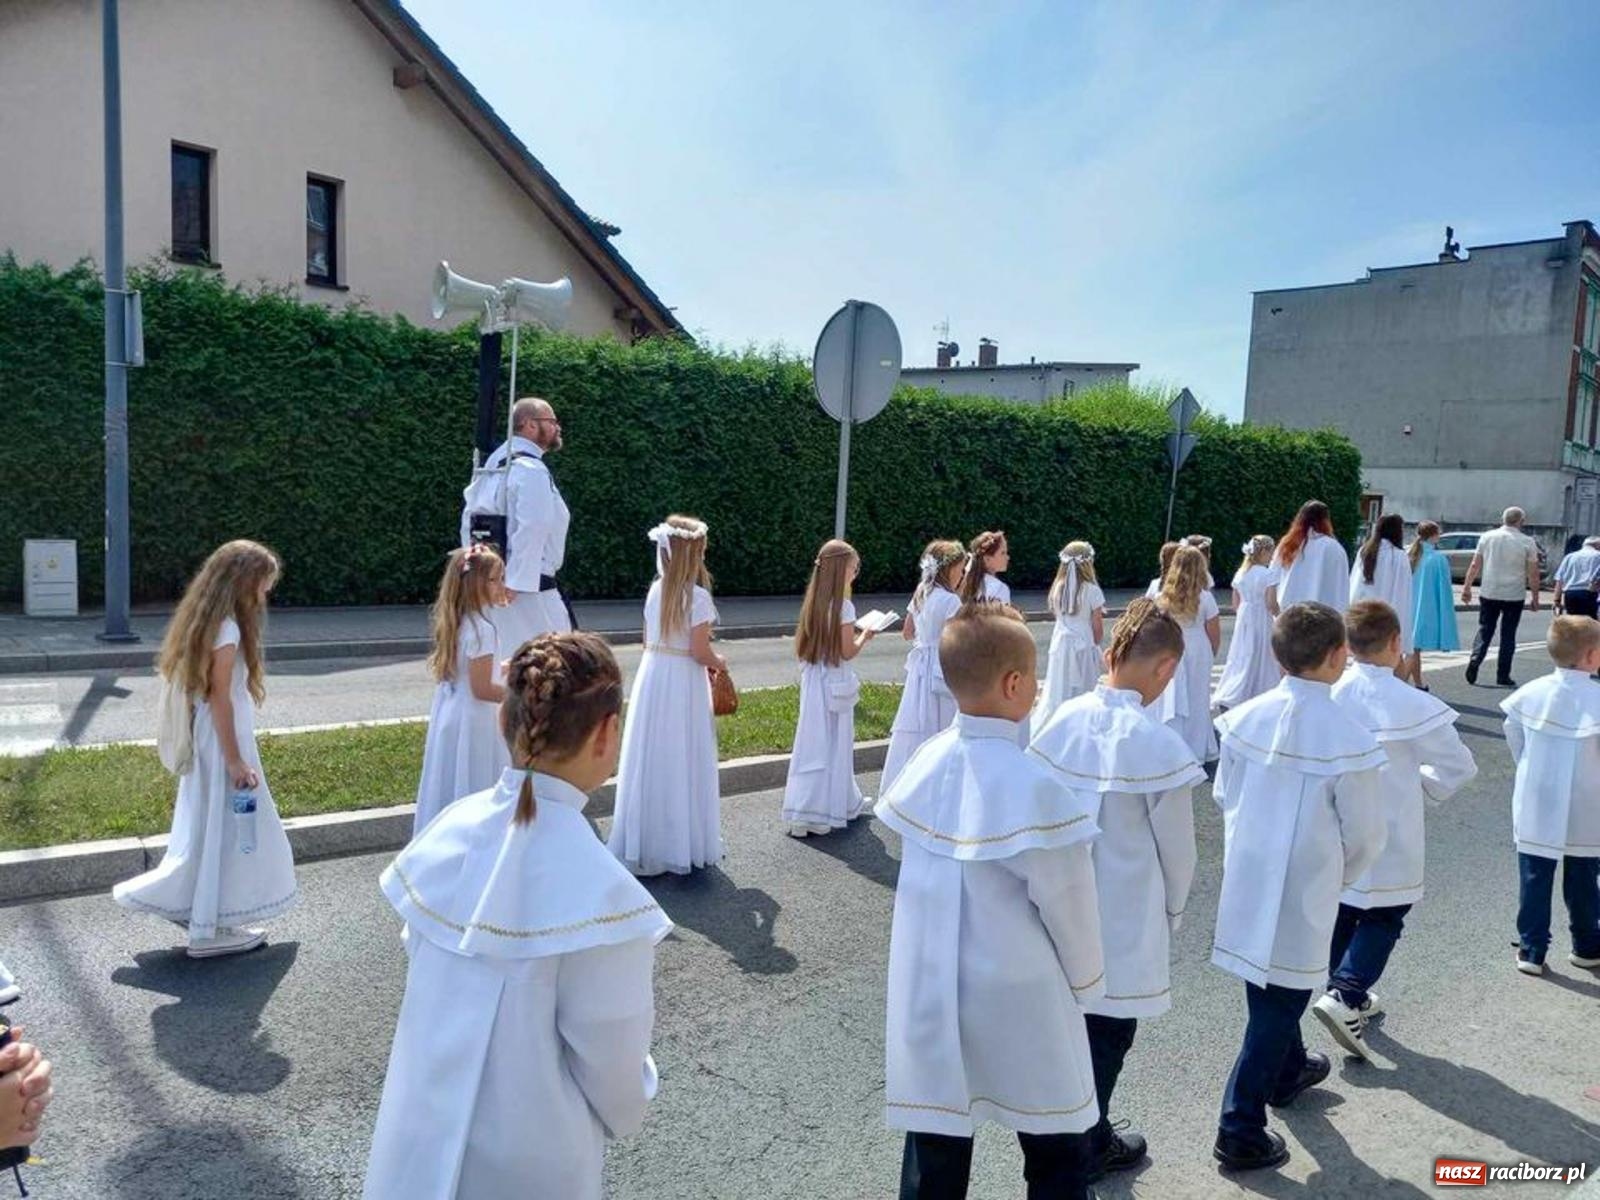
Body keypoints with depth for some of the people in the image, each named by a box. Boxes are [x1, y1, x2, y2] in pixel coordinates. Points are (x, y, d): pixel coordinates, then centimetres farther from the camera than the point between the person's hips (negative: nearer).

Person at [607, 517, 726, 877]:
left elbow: (649, 642, 10)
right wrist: (719, 663, 4)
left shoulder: (656, 590, 5)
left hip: (651, 678, 6)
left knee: (650, 759, 12)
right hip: (683, 684, -6)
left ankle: (643, 842, 21)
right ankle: (682, 843, 14)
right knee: (681, 762, 4)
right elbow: (700, 652, -17)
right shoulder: (697, 596, -15)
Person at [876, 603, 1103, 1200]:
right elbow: (1066, 899, -14)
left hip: (927, 994, 5)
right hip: (1017, 1000, -5)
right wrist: (1085, 978, 4)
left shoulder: (924, 761, -6)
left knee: (935, 1152, 18)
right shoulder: (1034, 785, -24)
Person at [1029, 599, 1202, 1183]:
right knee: (1107, 1035, 16)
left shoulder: (1061, 721, -9)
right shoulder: (1159, 745, -23)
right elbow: (1177, 849, -12)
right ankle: (1085, 1150, 34)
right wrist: (1171, 911, 8)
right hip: (1126, 918, -5)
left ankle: (1086, 1137, 43)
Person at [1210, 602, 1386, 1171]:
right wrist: (1340, 877, 10)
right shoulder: (1348, 739, -20)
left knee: (1269, 988, 26)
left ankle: (1287, 1073, 50)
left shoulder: (1246, 717, -8)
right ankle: (1240, 1130, 13)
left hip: (1245, 880, 5)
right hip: (1303, 892, -5)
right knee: (1279, 1003, 7)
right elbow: (1365, 835, -10)